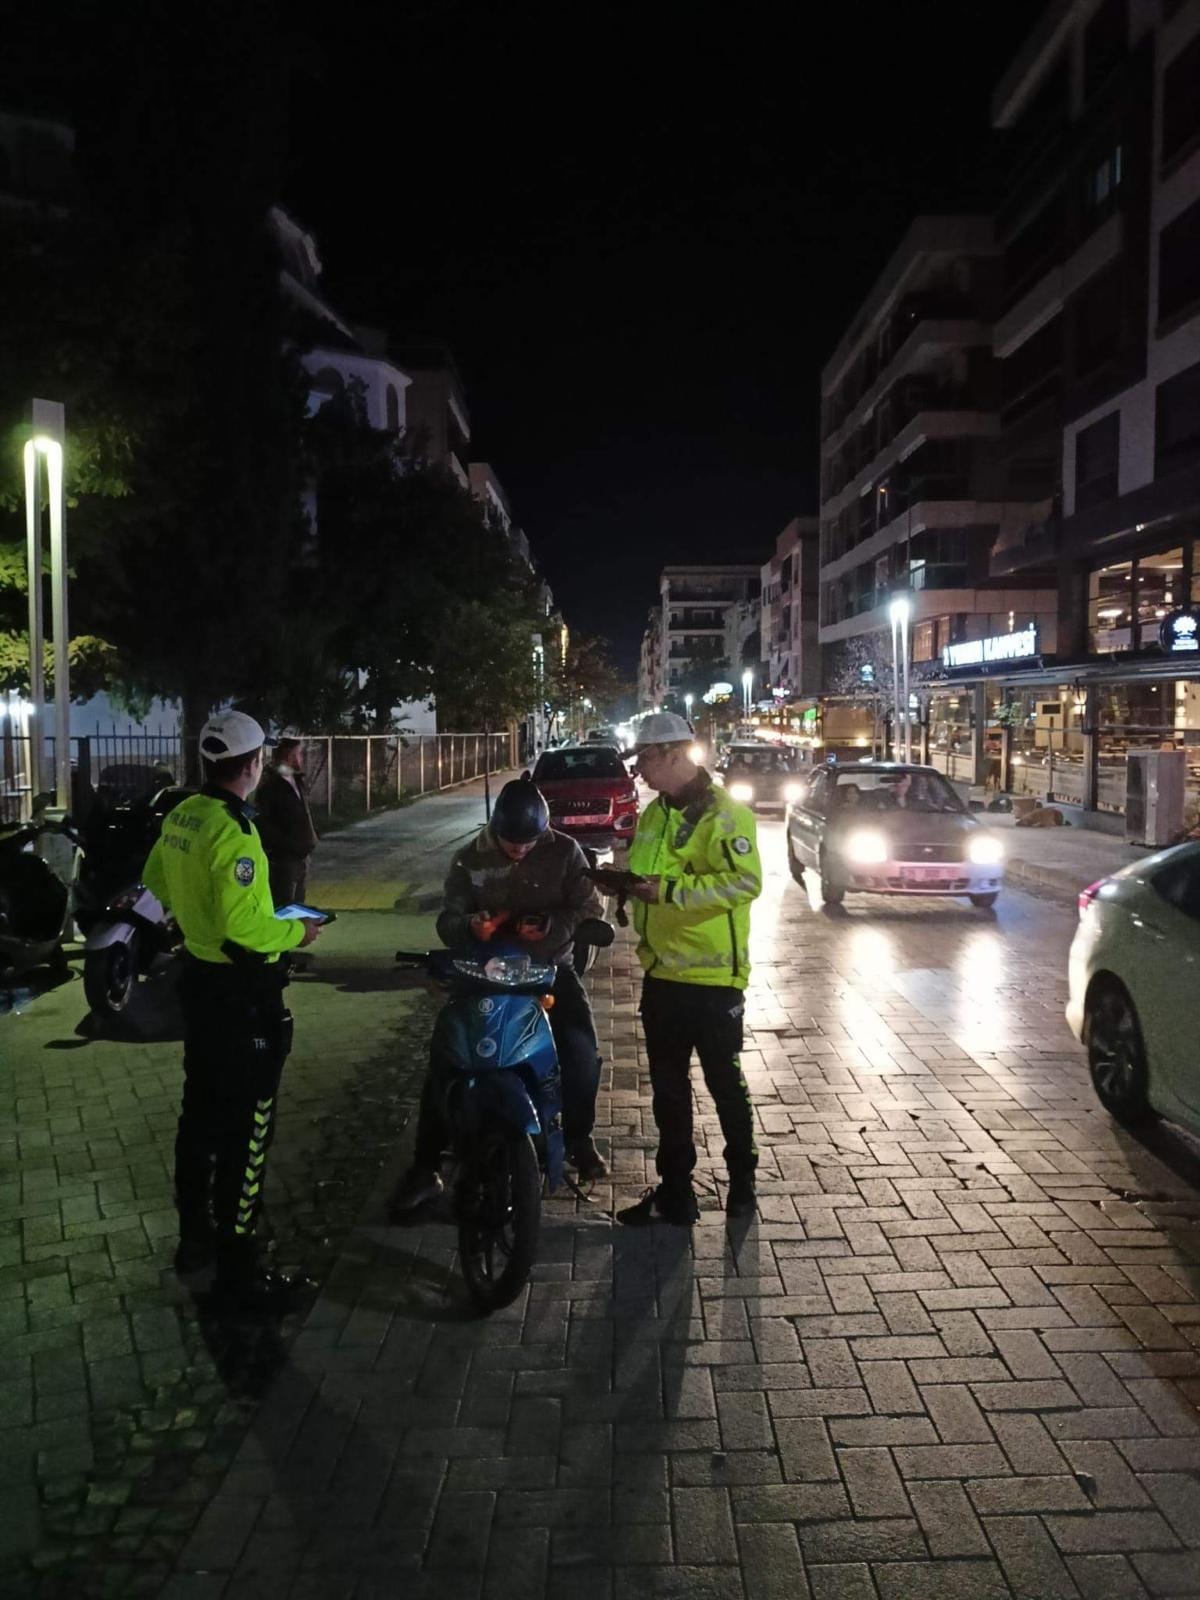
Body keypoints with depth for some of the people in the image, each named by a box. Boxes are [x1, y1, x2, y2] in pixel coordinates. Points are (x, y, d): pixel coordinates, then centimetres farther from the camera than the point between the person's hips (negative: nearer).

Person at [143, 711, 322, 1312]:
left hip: (199, 975, 10)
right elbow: (242, 926, -28)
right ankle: (236, 1268, 9)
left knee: (200, 1111, 21)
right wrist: (296, 932, -13)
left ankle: (194, 1235, 36)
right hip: (242, 991, -10)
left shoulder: (180, 816, 3)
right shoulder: (233, 830, -24)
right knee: (246, 1127, 0)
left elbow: (156, 884, 18)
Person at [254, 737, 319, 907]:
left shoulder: (298, 781, 14)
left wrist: (310, 840, 9)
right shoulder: (269, 784, -11)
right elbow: (261, 823, -17)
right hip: (282, 858, -8)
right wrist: (288, 843, -19)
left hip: (302, 856, 9)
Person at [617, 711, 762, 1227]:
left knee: (725, 1084, 8)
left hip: (712, 977, -8)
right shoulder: (654, 815, 12)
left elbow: (745, 882, -25)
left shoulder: (722, 812, -15)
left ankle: (742, 1181, 27)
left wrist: (669, 890, -28)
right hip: (662, 972, 8)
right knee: (668, 1087, 14)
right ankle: (675, 1190, 26)